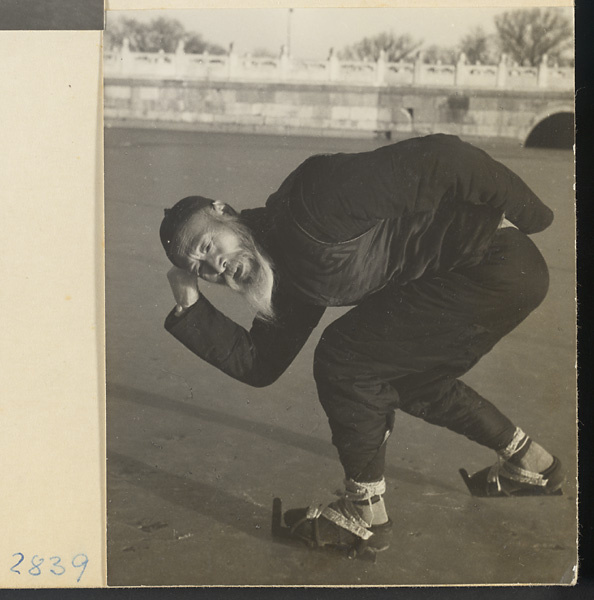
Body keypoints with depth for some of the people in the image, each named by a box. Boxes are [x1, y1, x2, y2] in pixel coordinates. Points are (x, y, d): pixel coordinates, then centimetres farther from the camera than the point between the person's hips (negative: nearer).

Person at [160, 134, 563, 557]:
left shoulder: (309, 206, -19)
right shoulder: (292, 283, 9)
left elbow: (439, 160, -20)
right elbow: (258, 365, 11)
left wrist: (527, 213, -14)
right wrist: (190, 307, 3)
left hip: (498, 264, -10)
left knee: (343, 359, -9)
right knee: (407, 375, 26)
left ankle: (364, 516, 8)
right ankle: (530, 464, 43)